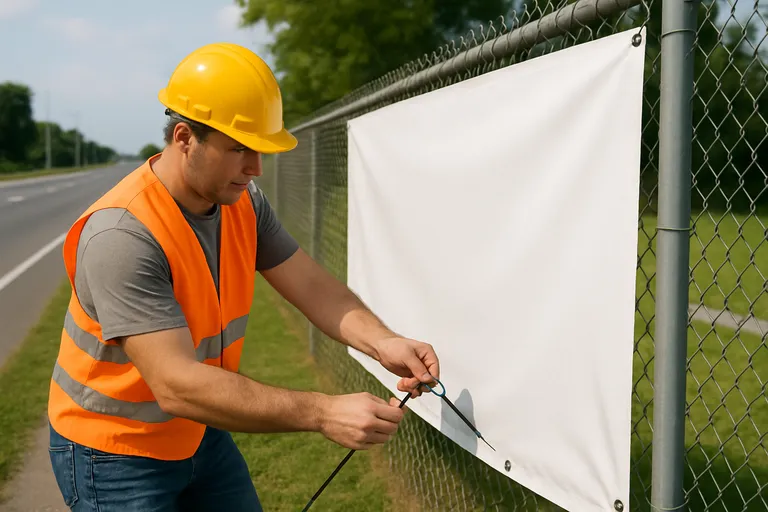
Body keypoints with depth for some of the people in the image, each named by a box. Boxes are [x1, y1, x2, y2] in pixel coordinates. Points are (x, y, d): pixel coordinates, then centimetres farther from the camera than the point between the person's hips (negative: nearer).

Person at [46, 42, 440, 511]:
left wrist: (382, 342, -27)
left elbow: (313, 286, -8)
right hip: (116, 453, -6)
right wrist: (323, 413, -39)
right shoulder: (122, 235, -32)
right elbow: (176, 386, -36)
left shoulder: (245, 204, -8)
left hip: (201, 434, 6)